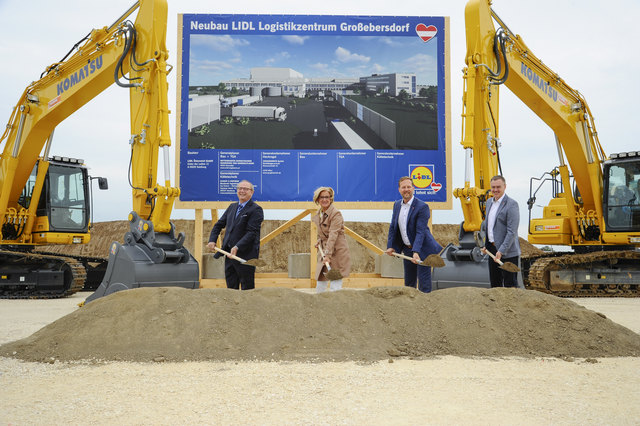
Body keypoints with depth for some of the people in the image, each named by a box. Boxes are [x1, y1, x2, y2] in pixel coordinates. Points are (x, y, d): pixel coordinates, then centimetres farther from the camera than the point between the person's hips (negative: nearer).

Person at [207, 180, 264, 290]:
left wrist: (237, 247, -25)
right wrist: (212, 240, 4)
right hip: (229, 254, 7)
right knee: (231, 287, 12)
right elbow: (219, 224, 19)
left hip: (246, 255, -7)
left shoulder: (255, 210, -7)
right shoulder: (232, 207, 16)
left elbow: (252, 233, -16)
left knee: (247, 288, 0)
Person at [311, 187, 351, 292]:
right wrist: (319, 240, 8)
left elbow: (333, 236, -23)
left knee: (335, 288, -10)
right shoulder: (318, 214, 11)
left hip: (338, 253, -8)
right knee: (319, 288, 10)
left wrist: (328, 255, -29)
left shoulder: (336, 214, -14)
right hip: (324, 252, 8)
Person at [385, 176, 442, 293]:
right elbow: (392, 227, 12)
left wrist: (416, 252, -31)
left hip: (421, 249, -7)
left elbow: (420, 231, -23)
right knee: (408, 283, 18)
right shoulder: (397, 205, 6)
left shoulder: (422, 207, -16)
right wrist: (390, 246, 3)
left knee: (424, 285, -6)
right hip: (407, 250, 7)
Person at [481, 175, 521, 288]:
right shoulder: (489, 202, 12)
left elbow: (512, 232, -18)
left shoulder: (512, 204, -13)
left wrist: (501, 251, -22)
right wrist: (485, 245, 16)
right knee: (494, 282, 16)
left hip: (508, 252, -8)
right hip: (492, 249, 8)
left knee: (510, 285, -1)